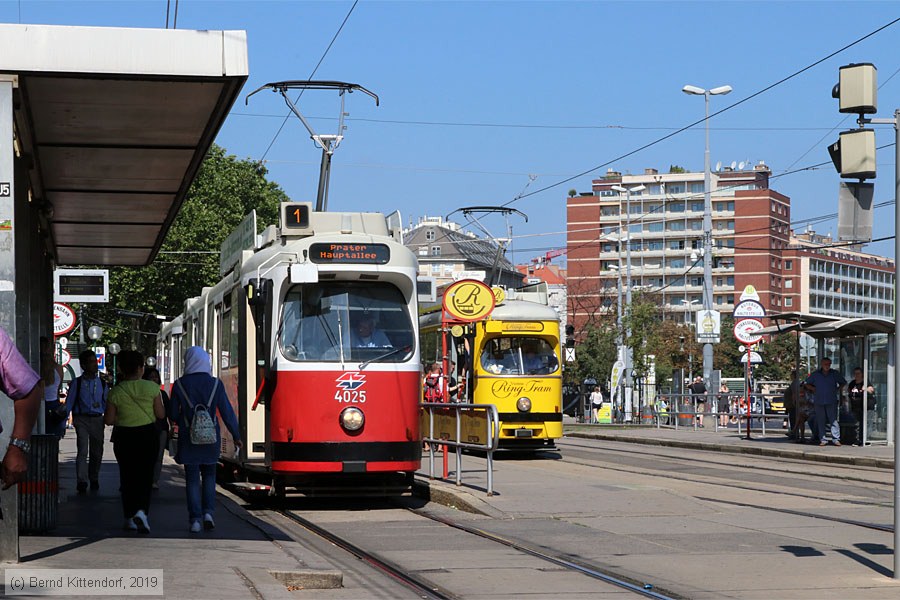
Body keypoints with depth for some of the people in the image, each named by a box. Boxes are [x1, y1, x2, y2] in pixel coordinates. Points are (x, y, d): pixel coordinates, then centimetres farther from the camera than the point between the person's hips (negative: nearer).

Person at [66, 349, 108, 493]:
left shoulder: (102, 384, 10)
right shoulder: (77, 383, 1)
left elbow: (107, 405, 14)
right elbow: (69, 403, 1)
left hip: (98, 420, 3)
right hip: (82, 419, -3)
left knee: (97, 452, 9)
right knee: (82, 450, -13)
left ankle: (94, 480, 25)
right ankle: (82, 482, -15)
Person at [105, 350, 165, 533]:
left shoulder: (116, 392, -6)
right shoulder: (151, 388, -8)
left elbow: (108, 420, -4)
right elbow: (161, 414, -4)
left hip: (124, 437, 1)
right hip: (148, 435, -1)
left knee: (127, 477, 12)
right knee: (145, 476, 4)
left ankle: (130, 518, 16)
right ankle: (142, 510, -18)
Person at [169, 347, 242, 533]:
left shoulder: (180, 385, -5)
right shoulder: (215, 384, -3)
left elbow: (172, 415, 0)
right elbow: (227, 412, -2)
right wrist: (236, 436, 7)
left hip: (188, 438, -1)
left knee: (192, 479, 5)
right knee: (209, 475, 17)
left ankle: (195, 520, 1)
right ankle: (208, 512, 1)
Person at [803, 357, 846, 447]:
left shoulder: (835, 374, 7)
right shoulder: (815, 374, 7)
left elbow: (843, 382, 20)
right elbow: (806, 384, 16)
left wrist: (838, 389, 8)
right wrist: (813, 389, 4)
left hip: (831, 402, -1)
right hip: (818, 402, 1)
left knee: (834, 420, -6)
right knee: (820, 421, 2)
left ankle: (836, 439, -4)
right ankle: (822, 440, 6)